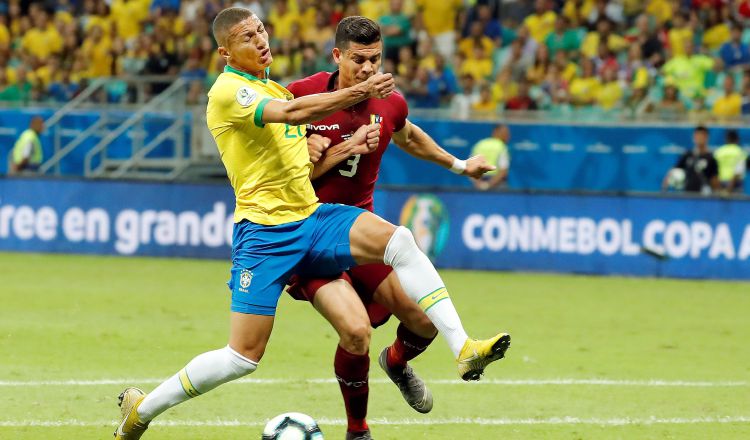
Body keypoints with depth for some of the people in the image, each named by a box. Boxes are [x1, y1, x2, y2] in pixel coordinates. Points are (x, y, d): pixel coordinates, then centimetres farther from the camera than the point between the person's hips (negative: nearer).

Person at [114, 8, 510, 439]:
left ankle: (463, 349, -22)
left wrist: (349, 145, 5)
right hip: (264, 230, -7)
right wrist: (359, 92, -31)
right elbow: (291, 113, -27)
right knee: (244, 358, -9)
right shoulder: (228, 91, -10)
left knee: (399, 240, -17)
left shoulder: (276, 90, 17)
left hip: (311, 218, 7)